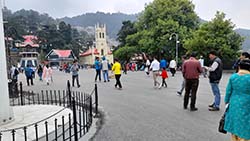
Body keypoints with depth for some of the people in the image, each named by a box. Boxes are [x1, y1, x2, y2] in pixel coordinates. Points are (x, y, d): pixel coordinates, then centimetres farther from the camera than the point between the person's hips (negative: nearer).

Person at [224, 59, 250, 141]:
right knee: (243, 128, 8)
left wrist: (226, 102, 13)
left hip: (234, 105, 4)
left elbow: (228, 91, 1)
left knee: (234, 125, 18)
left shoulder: (233, 77, -5)